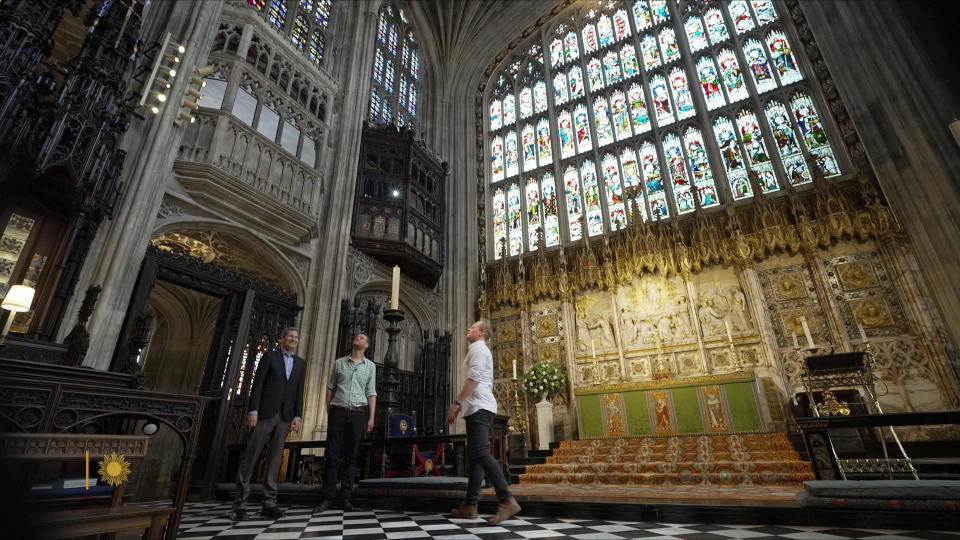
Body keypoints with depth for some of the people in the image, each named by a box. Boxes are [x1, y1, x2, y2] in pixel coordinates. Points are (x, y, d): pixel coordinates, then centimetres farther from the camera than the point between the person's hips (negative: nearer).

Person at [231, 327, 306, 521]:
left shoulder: (301, 363, 13)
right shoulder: (269, 356, 3)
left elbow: (299, 392, 9)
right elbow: (257, 384, -4)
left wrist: (297, 416, 0)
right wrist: (253, 410, -12)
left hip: (285, 416, 3)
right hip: (265, 411, -3)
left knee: (275, 457, 4)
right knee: (250, 455, -1)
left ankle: (269, 503, 7)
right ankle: (239, 502, 8)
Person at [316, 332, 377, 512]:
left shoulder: (370, 366, 9)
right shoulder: (339, 362, 11)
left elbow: (371, 394, 6)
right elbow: (330, 388, 11)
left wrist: (371, 418, -2)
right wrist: (328, 412, 4)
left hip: (358, 414, 0)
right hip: (338, 412, 0)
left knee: (351, 456, 2)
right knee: (333, 455, -1)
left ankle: (345, 498, 8)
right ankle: (328, 497, 7)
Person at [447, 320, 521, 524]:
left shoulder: (478, 348, -4)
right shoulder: (480, 350, 27)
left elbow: (473, 378, -17)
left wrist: (456, 403, -18)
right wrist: (461, 404, 27)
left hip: (479, 407, -10)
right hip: (478, 407, 10)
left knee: (481, 453, -18)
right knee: (475, 456, 8)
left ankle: (507, 500, -22)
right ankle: (470, 506, 11)